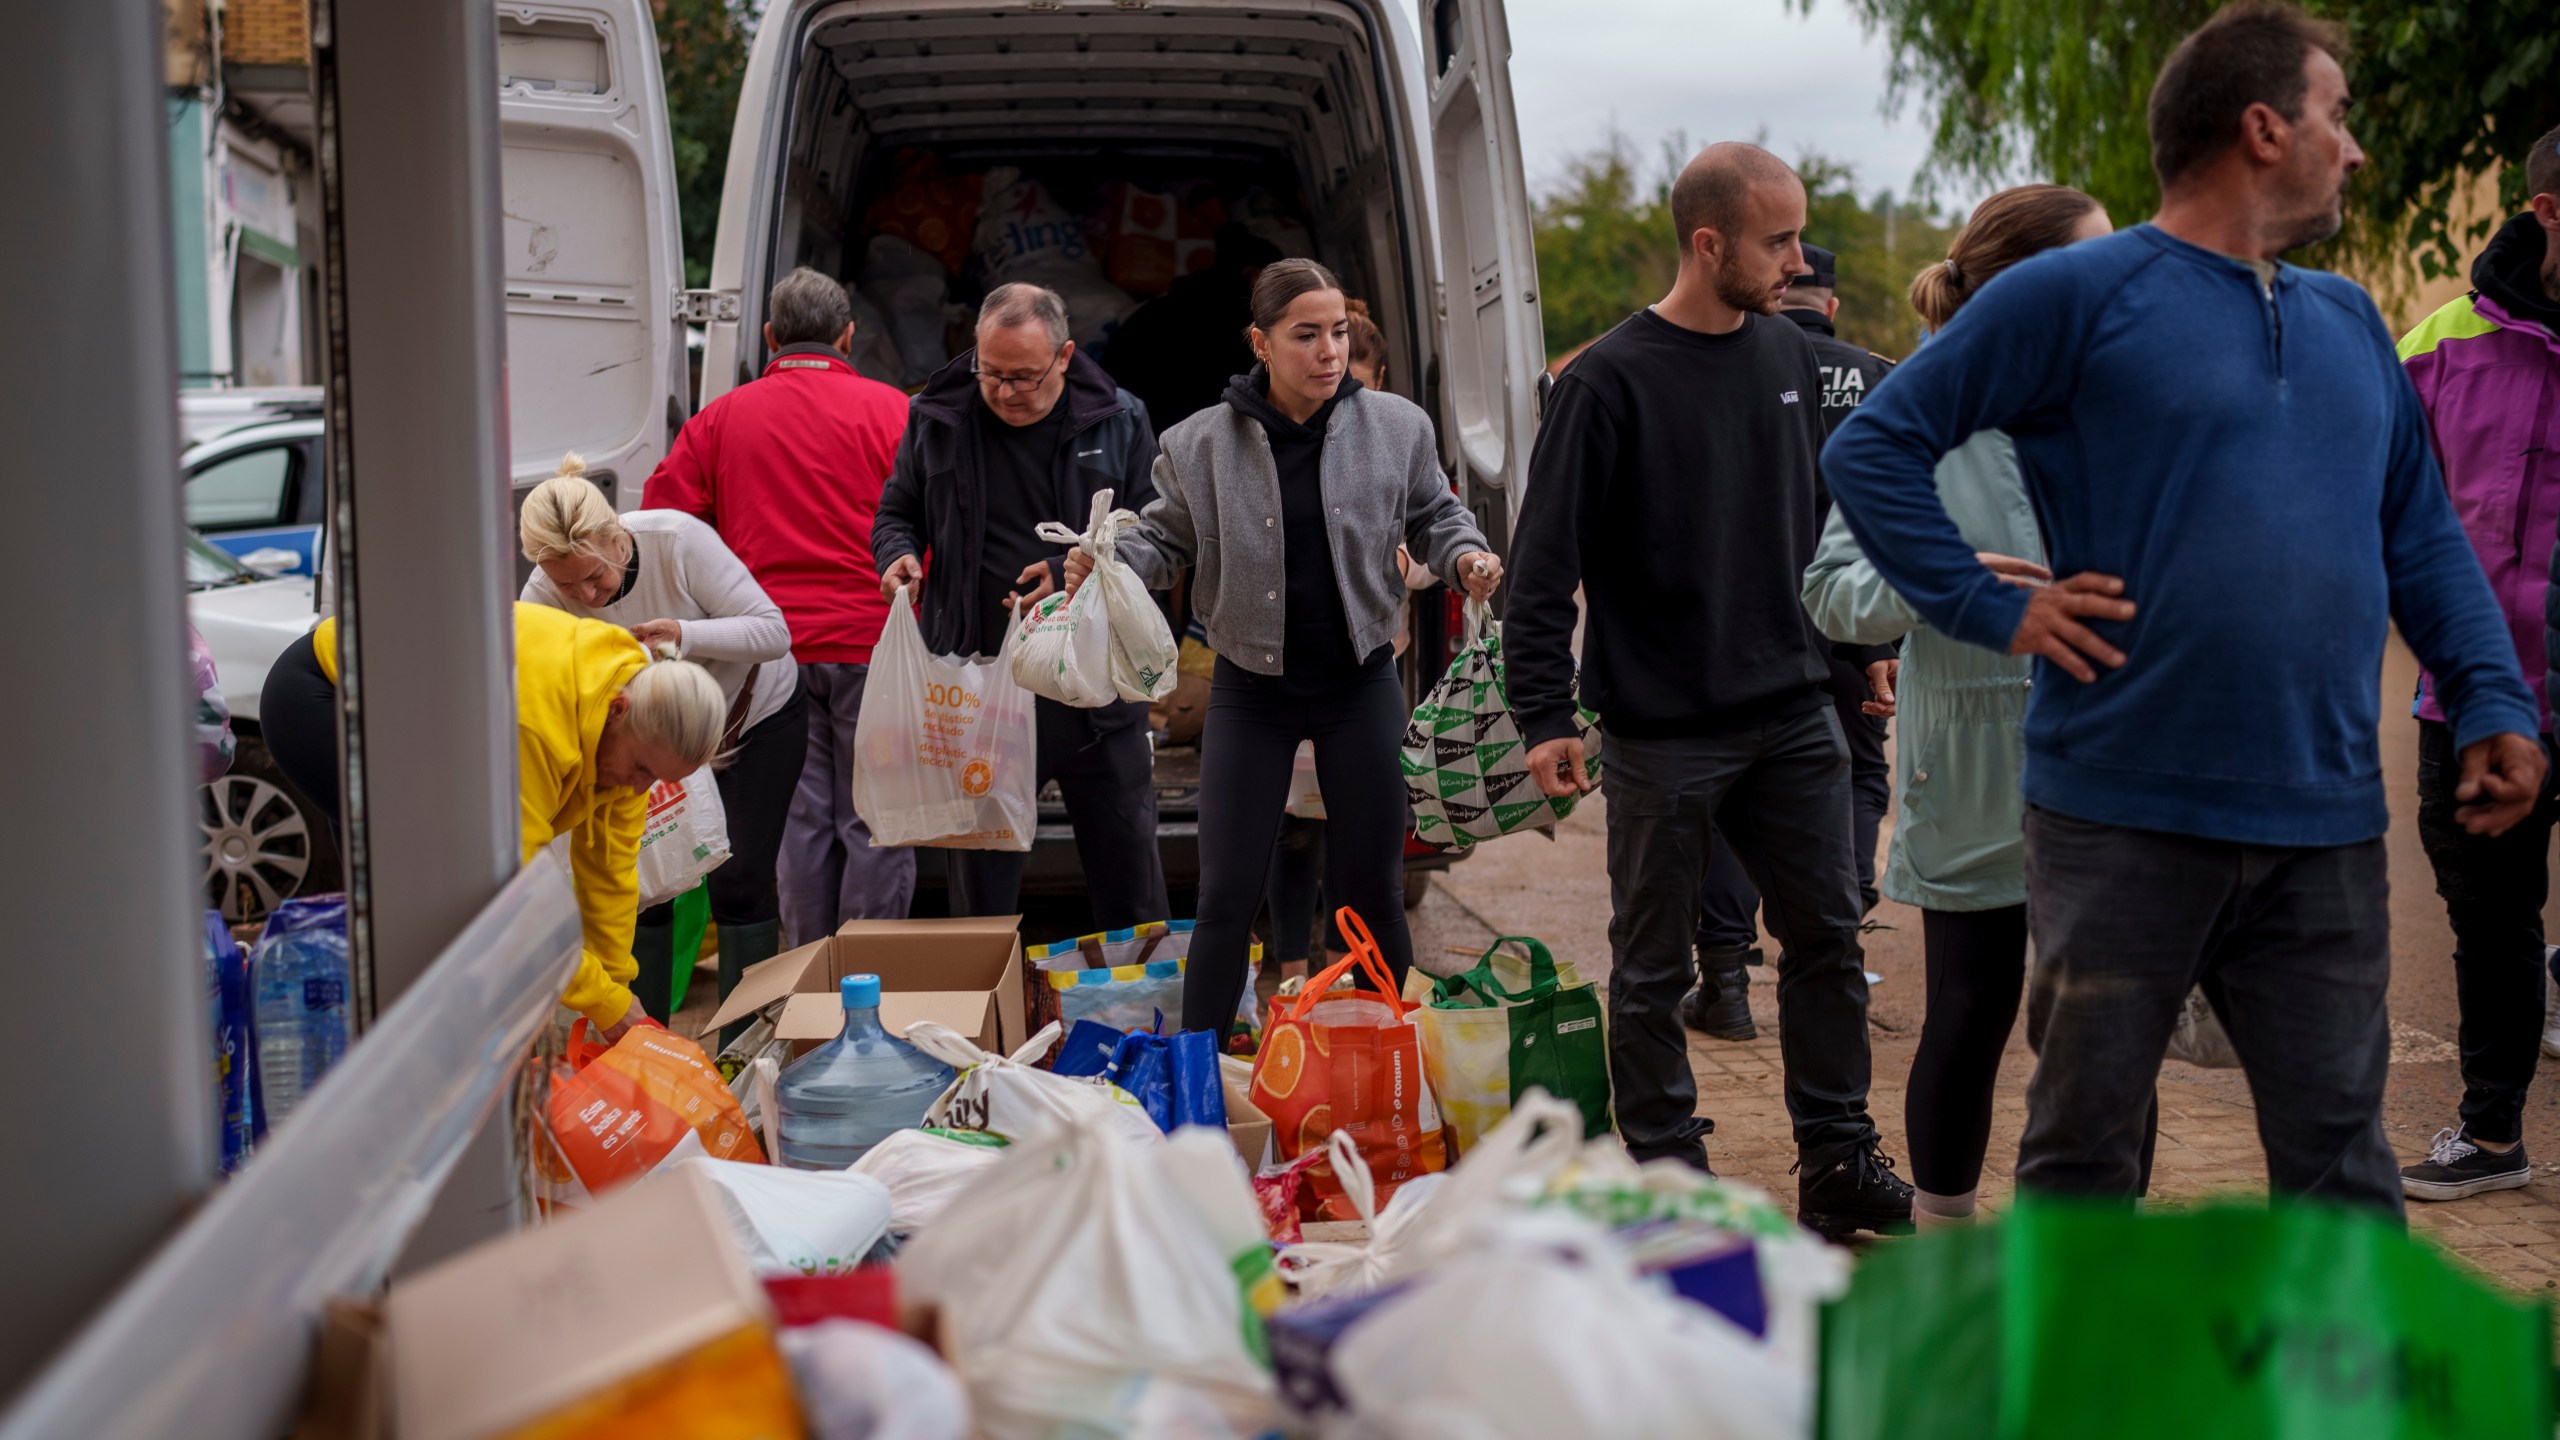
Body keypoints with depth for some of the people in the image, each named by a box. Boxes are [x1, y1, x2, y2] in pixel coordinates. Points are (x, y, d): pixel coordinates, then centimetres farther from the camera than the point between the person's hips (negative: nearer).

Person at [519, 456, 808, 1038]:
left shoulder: (678, 540, -33)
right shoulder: (545, 592, -24)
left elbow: (774, 631, -29)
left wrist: (686, 635, -45)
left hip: (757, 718, -3)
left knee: (738, 881, -7)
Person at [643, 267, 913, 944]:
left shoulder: (719, 418, 8)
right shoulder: (890, 410, 1)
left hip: (773, 652, 2)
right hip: (871, 646, -2)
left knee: (800, 822, 9)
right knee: (873, 821, 4)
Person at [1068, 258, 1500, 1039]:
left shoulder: (1396, 426, -1)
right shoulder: (1201, 445, -4)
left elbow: (1433, 516, 11)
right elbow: (1164, 540, 6)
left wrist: (1464, 557, -9)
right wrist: (1105, 560, -14)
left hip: (1361, 682, 1)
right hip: (1251, 689, -1)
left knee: (1371, 890, 9)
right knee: (1227, 895, 1)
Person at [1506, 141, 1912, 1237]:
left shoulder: (1788, 355, 9)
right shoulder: (1609, 382, -9)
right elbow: (1545, 563, -10)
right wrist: (1544, 716, -15)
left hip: (1795, 715, 6)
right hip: (1662, 731, -5)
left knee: (1827, 937, 8)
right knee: (1653, 970, 5)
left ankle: (1838, 1162, 19)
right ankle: (1667, 1174, 17)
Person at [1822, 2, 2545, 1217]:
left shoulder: (2349, 323, 16)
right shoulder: (2079, 295, -4)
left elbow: (2422, 538, 20)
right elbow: (1870, 447, -5)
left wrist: (2495, 702, 6)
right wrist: (1993, 611, -11)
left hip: (2325, 829, 5)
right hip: (2126, 815, -5)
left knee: (2338, 1152, 10)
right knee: (2084, 1142, 8)